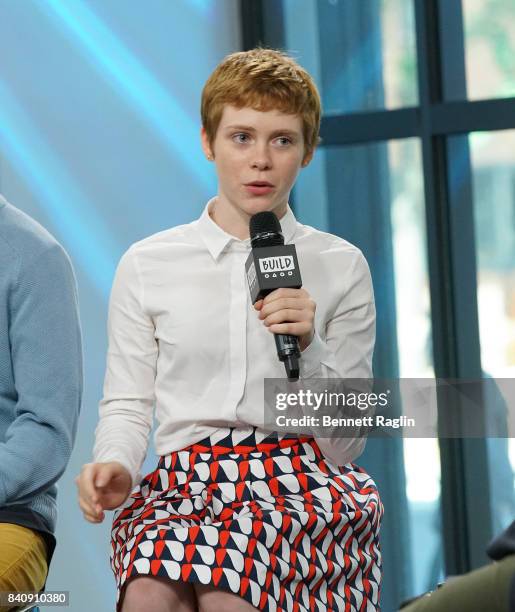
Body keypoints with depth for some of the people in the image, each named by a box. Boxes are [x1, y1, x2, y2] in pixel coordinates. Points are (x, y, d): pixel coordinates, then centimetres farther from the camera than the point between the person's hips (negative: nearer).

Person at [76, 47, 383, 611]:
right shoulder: (146, 265, 12)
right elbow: (125, 407, 13)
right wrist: (115, 465, -10)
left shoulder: (340, 267, 11)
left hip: (304, 477, 0)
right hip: (182, 478, 1)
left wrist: (310, 348, -8)